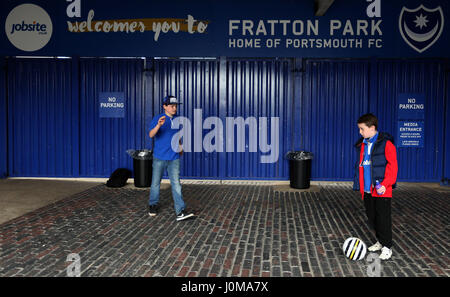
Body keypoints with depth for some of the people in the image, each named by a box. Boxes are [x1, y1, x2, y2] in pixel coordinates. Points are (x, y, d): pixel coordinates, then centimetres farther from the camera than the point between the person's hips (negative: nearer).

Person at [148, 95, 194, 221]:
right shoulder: (157, 119, -7)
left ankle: (180, 212, -7)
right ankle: (153, 205, 30)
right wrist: (159, 125, -38)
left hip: (174, 158, 3)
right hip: (159, 157, -3)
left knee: (176, 184, -4)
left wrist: (180, 147, 22)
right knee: (156, 182, 9)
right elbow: (151, 135, -22)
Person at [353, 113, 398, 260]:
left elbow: (392, 166, -12)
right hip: (367, 189, 7)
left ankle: (387, 247, 11)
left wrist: (385, 184, -19)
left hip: (381, 189, -7)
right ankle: (380, 241, 31)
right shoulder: (362, 144, 10)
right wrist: (359, 185, 13)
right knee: (372, 217, 14)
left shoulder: (386, 143, -11)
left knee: (383, 218, -2)